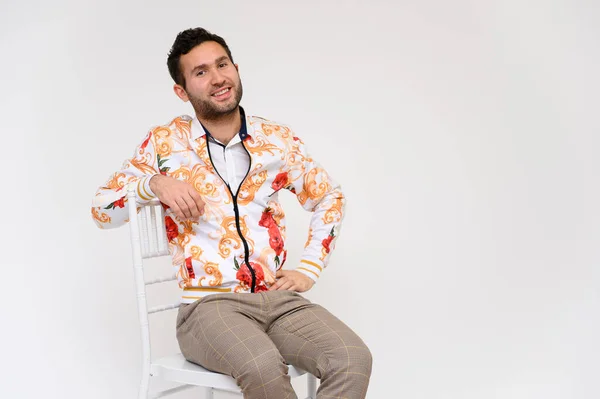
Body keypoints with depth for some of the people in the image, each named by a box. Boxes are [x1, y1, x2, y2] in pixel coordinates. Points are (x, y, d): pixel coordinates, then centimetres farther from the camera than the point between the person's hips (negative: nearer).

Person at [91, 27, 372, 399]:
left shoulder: (279, 139, 9)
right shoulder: (165, 142, 5)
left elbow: (330, 199, 22)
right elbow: (102, 208, 8)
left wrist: (309, 269, 10)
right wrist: (155, 182, -11)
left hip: (280, 298, 3)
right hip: (208, 304, -3)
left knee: (354, 360, -25)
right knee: (263, 368, -36)